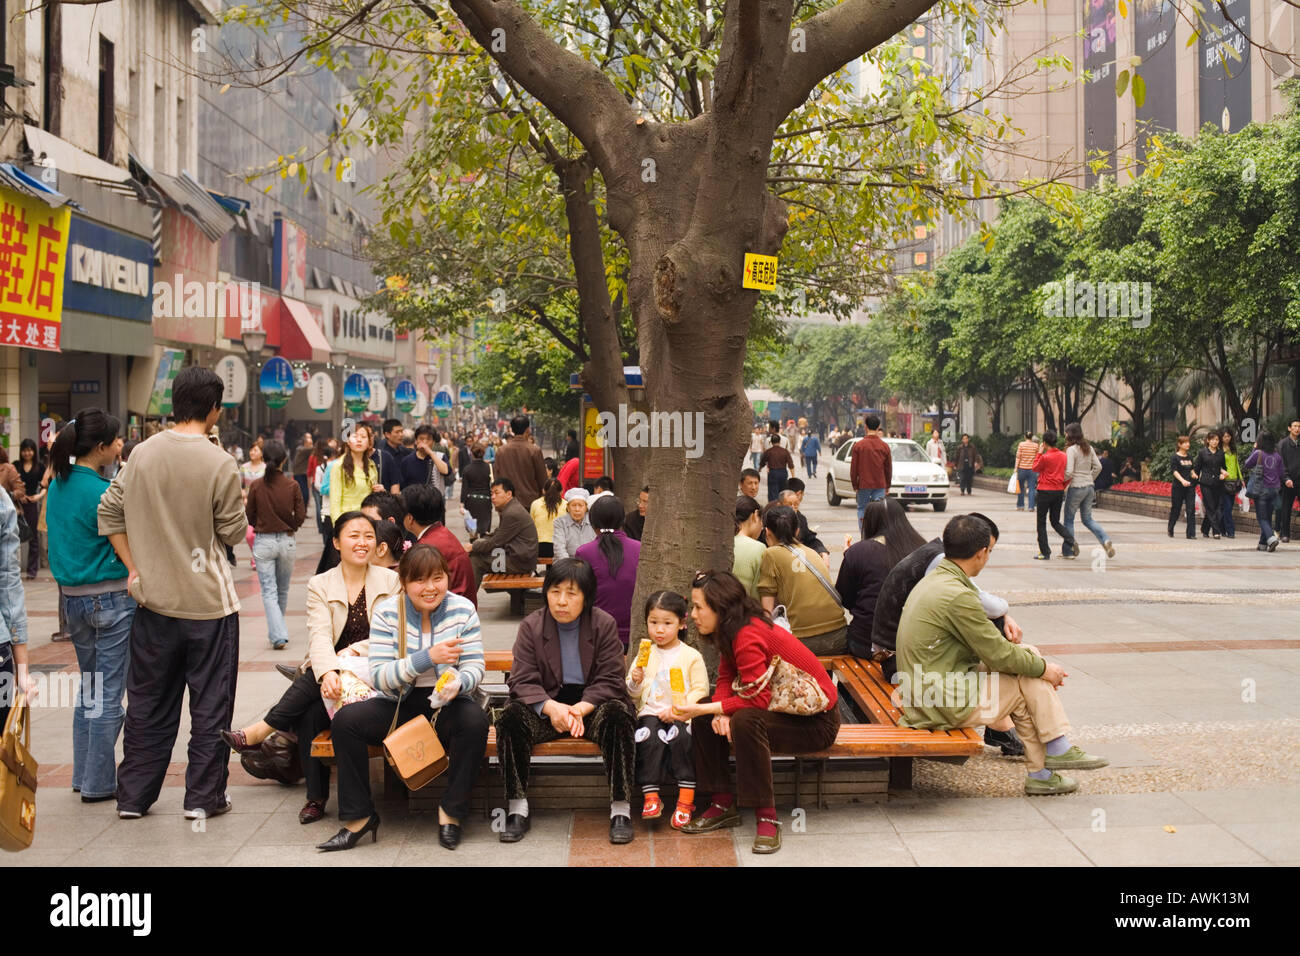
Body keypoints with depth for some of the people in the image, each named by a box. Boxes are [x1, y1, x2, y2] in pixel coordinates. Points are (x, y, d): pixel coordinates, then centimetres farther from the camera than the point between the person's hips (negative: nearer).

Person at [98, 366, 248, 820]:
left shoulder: (142, 454, 0)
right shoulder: (220, 464, -15)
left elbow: (110, 513, 4)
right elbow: (234, 532, -8)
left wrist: (135, 568, 7)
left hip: (154, 597, 5)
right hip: (209, 600, -5)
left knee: (148, 702, 14)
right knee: (210, 704, 7)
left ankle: (133, 796, 20)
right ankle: (203, 797, 12)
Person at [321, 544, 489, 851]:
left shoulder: (462, 610, -5)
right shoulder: (387, 612, -7)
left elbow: (474, 669, -8)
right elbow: (378, 677, -16)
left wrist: (458, 682, -33)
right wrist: (427, 657, -31)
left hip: (446, 704, -1)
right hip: (399, 706, 1)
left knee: (474, 720, -33)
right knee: (346, 719, -24)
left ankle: (451, 811, -14)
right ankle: (359, 816, -10)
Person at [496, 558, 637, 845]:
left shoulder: (604, 624, -3)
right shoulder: (531, 626, 0)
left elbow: (609, 681, -7)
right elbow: (522, 681, -7)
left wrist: (581, 709, -25)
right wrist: (551, 708, -27)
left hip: (592, 704, -1)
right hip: (547, 705, 1)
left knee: (618, 715, -33)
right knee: (511, 716, -27)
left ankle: (621, 810, -27)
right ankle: (517, 810, -21)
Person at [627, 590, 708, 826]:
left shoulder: (691, 656, 6)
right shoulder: (644, 654, 16)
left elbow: (700, 691, -1)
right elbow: (633, 694, 19)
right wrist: (635, 683, -5)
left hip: (681, 716, -2)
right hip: (650, 713, 2)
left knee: (680, 736, -33)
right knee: (648, 737, -30)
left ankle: (686, 799, -26)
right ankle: (650, 797, -27)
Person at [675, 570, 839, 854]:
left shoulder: (748, 634, -26)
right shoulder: (731, 631, 4)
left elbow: (758, 698, -31)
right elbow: (726, 679, 3)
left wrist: (704, 709, -27)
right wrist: (720, 712, -18)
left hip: (815, 723, -10)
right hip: (782, 710, 10)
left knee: (745, 721, -35)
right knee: (704, 716, 1)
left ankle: (766, 817, -26)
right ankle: (723, 804, 4)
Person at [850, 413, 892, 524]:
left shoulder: (858, 445, -6)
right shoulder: (884, 446, -2)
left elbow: (853, 468, -3)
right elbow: (889, 468, 5)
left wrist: (855, 485, 7)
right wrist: (887, 486, 15)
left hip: (863, 485, -1)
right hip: (880, 485, 1)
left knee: (862, 509, 11)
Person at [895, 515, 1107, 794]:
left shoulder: (931, 582, 10)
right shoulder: (957, 596, -23)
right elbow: (997, 655, -15)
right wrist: (1043, 668, -1)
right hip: (946, 704, -10)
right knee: (1031, 683, -3)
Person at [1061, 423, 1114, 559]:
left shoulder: (1071, 450, -14)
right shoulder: (1089, 448, 7)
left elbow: (1069, 472, -20)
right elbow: (1098, 467, 9)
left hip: (1076, 487, -7)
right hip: (1089, 487, 7)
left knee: (1069, 519, 8)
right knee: (1088, 520, 15)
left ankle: (1069, 551, 8)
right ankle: (1106, 540, -6)